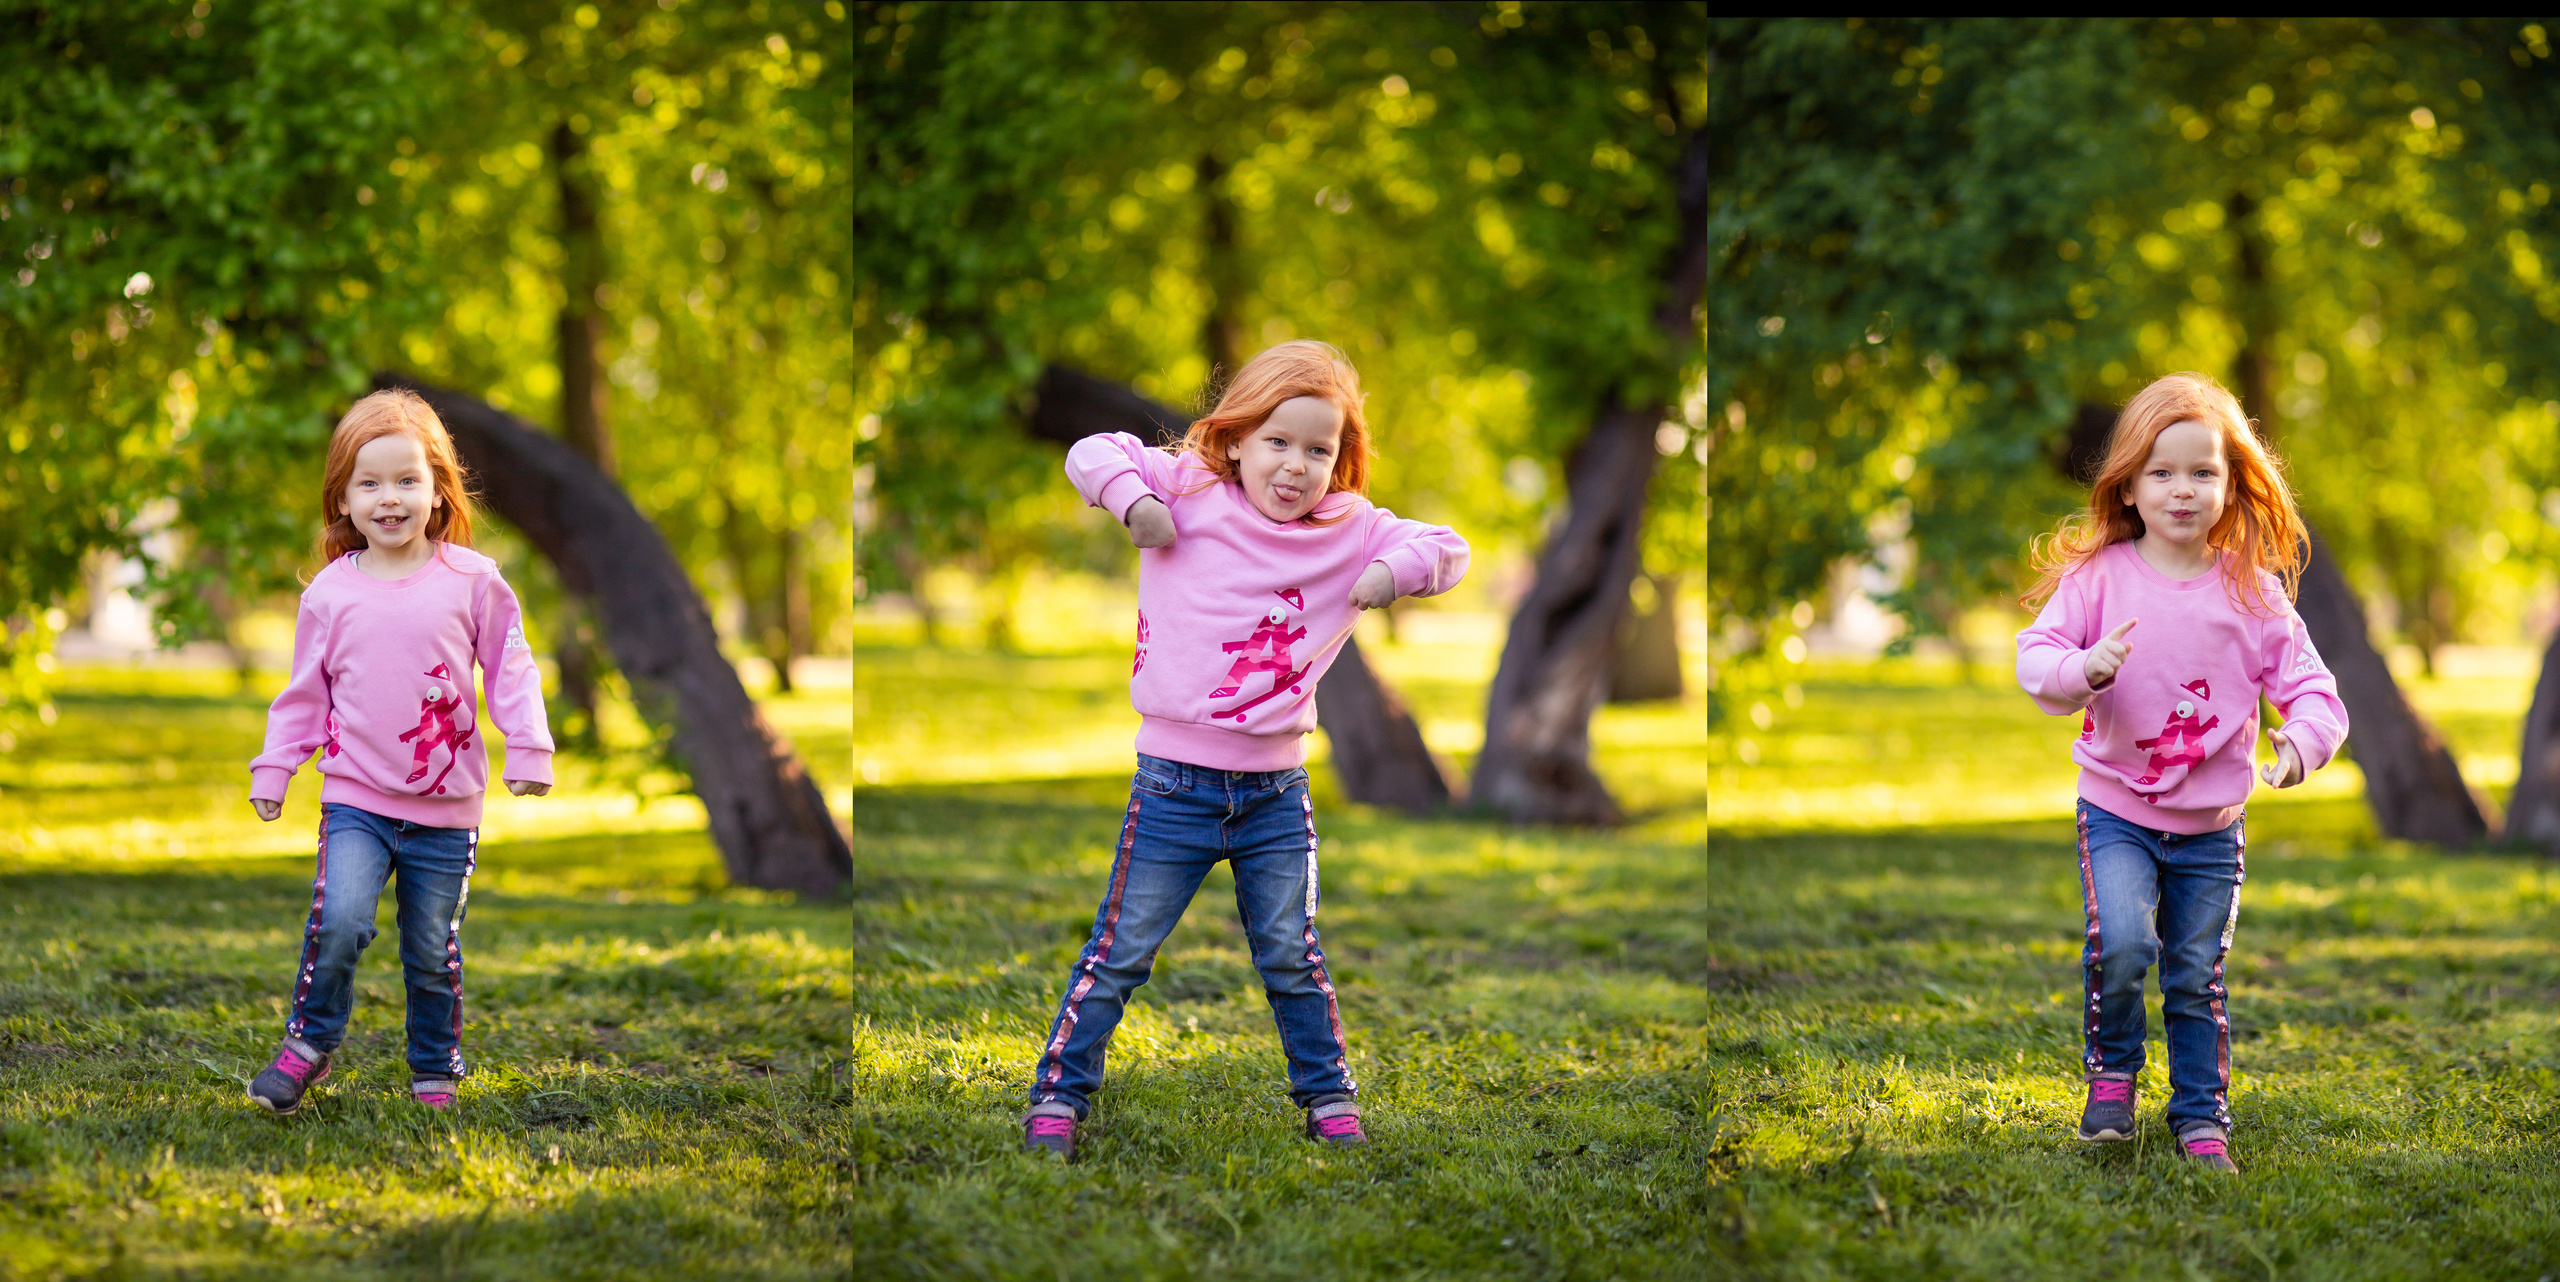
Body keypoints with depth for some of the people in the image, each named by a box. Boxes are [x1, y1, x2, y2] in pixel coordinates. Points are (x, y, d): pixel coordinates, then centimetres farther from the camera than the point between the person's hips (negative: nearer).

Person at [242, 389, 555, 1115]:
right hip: (357, 798, 0)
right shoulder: (330, 592, 2)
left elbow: (510, 669, 5)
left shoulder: (471, 580, -2)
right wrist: (273, 769, 10)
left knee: (433, 948, 6)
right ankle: (308, 1043, -2)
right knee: (339, 919, -20)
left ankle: (435, 1069, 24)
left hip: (446, 806, 0)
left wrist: (528, 749, -2)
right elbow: (305, 692, 12)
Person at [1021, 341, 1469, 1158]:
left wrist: (1395, 569, -11)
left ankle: (1328, 1098, 25)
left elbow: (1447, 550, 8)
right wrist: (1133, 499, -16)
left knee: (1292, 955, 11)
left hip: (1276, 791, 2)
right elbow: (1091, 454, 2)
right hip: (1176, 781, -2)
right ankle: (1059, 1095, 12)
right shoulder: (1188, 494, -5)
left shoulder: (1350, 532, 1)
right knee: (1122, 952, 3)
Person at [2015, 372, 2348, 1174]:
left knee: (2198, 977, 6)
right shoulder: (2100, 575, -7)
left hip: (2212, 824, 2)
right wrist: (2082, 669, -32)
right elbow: (2035, 655, -10)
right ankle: (2111, 1071, 4)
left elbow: (2311, 685, -3)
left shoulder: (2252, 595, -4)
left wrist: (2304, 739, -25)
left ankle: (2201, 1118, 22)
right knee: (2120, 942, -22)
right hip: (2116, 811, -2)